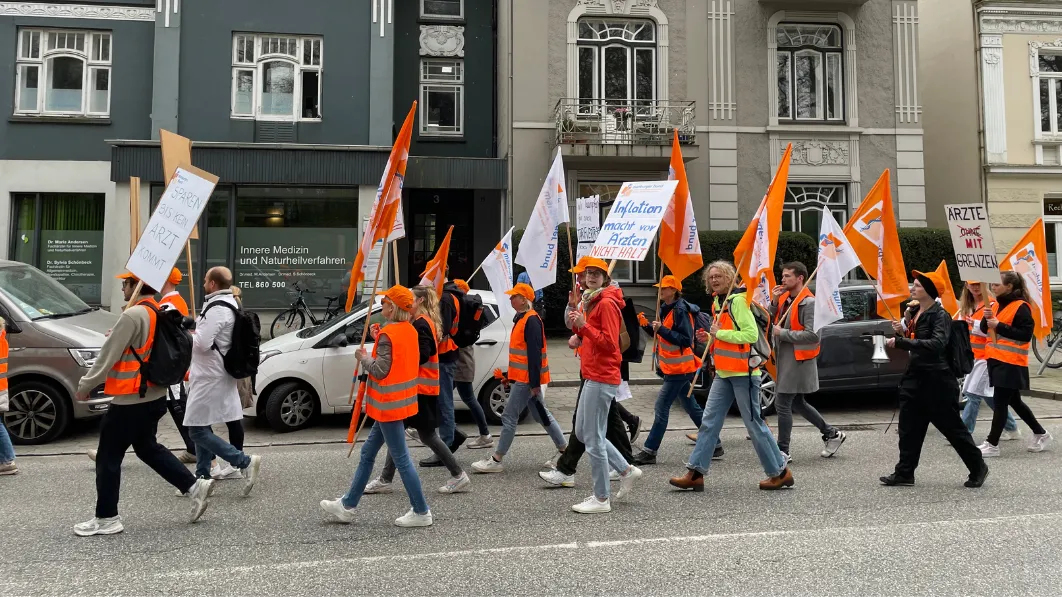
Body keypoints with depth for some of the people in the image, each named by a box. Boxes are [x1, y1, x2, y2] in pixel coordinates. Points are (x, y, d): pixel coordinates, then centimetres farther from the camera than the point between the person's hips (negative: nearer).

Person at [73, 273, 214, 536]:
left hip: (131, 400, -9)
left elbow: (108, 356, -16)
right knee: (147, 447, 21)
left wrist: (84, 386, -5)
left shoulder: (133, 315, -20)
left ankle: (106, 518, 13)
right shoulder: (162, 313, 8)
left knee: (108, 457, 4)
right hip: (154, 395, 9)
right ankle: (194, 486, 17)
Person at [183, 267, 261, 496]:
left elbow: (201, 343, -24)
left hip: (210, 377, -10)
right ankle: (202, 477, 22)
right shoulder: (226, 304, 14)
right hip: (210, 375, 10)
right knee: (201, 428, 15)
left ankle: (245, 462, -11)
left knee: (197, 430, -7)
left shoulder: (218, 308, -19)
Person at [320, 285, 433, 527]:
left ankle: (421, 512, 7)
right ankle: (347, 506, 26)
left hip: (389, 404, -10)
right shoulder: (410, 331, 7)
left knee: (401, 457, -1)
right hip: (399, 401, 10)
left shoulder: (387, 334, -19)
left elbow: (380, 370, -21)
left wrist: (363, 358, -3)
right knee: (368, 452, 17)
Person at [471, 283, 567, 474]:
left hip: (527, 379, -10)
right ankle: (565, 451, 23)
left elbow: (535, 354, -21)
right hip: (522, 378, 10)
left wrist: (534, 383, -23)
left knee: (509, 417, -5)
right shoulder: (521, 319, 15)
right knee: (541, 415, 15)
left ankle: (496, 461, 3)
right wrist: (511, 377, 22)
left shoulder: (531, 320, -17)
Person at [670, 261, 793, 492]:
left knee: (754, 424, 0)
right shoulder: (717, 303, 14)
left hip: (743, 373, -9)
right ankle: (695, 473, 7)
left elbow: (751, 334, -22)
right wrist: (711, 337, 6)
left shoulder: (738, 300, -13)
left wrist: (720, 333, -17)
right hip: (724, 373, 9)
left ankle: (780, 472, 15)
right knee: (709, 422, 5)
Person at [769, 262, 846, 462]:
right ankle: (832, 434, 33)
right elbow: (773, 323, 12)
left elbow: (813, 335, -21)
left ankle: (783, 451, 3)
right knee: (797, 403, 19)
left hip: (798, 360, -9)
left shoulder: (809, 302, -14)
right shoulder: (785, 298, 10)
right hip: (785, 358, 9)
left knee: (782, 404, -7)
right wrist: (774, 303, -2)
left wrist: (783, 333, -19)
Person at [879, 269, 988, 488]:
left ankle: (977, 467, 23)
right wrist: (900, 333, 1)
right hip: (915, 378, 8)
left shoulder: (940, 315, -14)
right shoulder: (915, 313, 11)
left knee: (952, 427, 4)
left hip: (937, 380, -8)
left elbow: (937, 344, -30)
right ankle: (904, 473, 13)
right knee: (909, 428, 7)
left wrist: (901, 342, -32)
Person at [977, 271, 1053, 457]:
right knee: (1014, 401, 17)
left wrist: (999, 326, -20)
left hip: (1011, 363, -9)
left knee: (1000, 402, -5)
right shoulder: (1001, 304, 13)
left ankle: (992, 444, 1)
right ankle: (1041, 434, 32)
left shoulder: (1020, 307, -12)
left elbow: (1026, 334, -18)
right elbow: (985, 329, 13)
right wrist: (987, 318, -7)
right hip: (997, 360, 9)